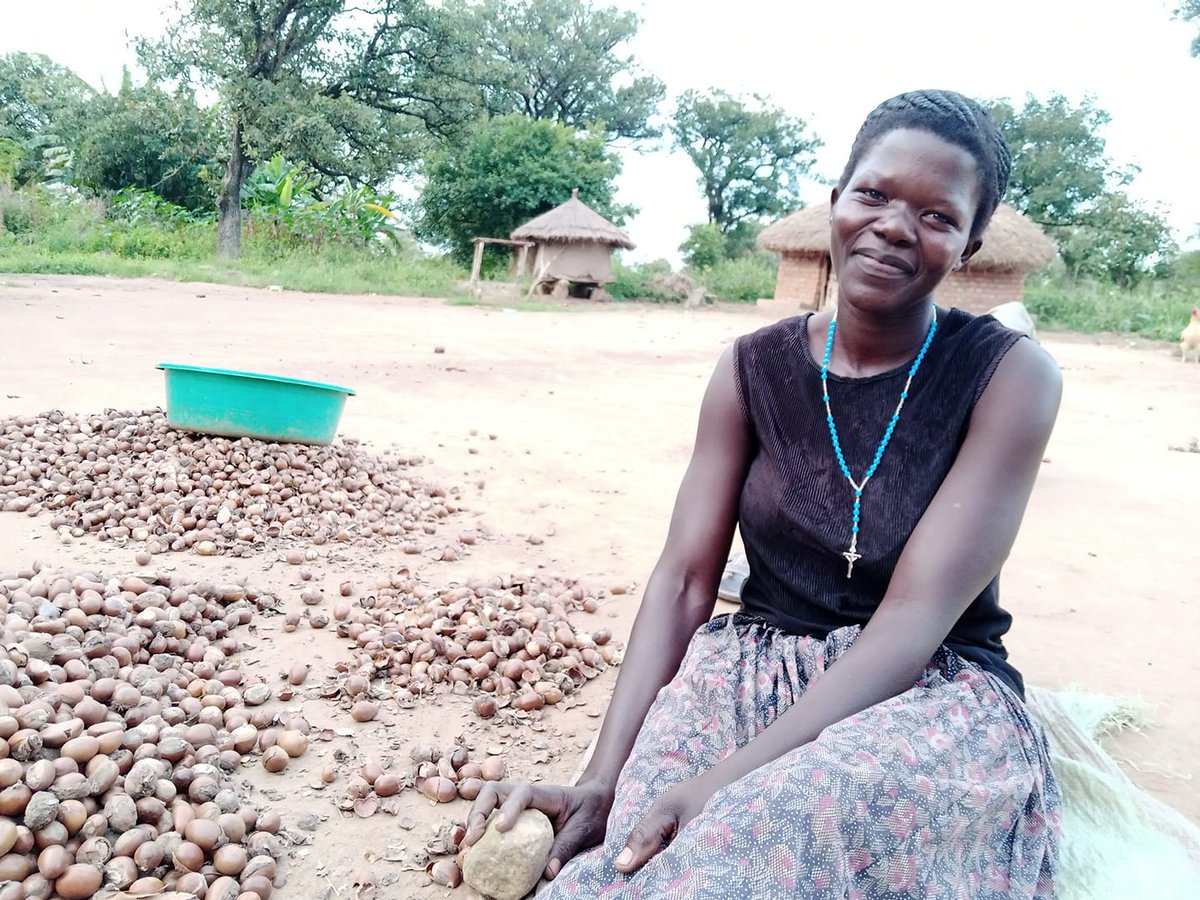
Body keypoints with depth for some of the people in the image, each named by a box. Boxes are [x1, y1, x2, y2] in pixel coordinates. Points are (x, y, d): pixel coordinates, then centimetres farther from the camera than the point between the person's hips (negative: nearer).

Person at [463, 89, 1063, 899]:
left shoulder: (1009, 376, -8)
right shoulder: (755, 369, 2)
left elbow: (916, 618, -18)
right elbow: (684, 580, -3)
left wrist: (732, 780, -30)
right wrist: (603, 779, -17)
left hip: (934, 696, -2)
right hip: (750, 671, 3)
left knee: (784, 828, -37)